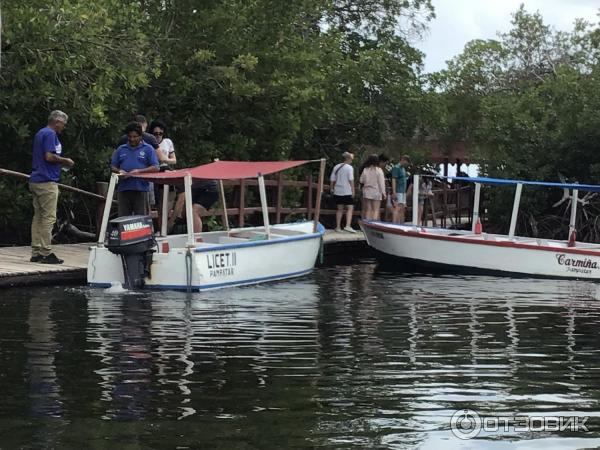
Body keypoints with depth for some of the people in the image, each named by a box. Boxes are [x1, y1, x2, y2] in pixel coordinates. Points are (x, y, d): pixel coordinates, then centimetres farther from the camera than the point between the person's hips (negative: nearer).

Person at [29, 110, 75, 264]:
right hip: (47, 182, -10)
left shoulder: (40, 133, 19)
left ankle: (36, 253, 11)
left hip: (36, 181, 10)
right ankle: (45, 253, -7)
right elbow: (49, 156, -22)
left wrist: (61, 163, 18)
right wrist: (65, 161, -7)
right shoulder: (50, 134, -12)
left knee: (38, 216, 10)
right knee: (48, 217, -7)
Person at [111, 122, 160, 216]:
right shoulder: (121, 150, 17)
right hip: (123, 188, 3)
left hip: (141, 188, -3)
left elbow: (155, 168, -1)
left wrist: (138, 171, -14)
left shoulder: (148, 149, 7)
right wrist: (119, 171, -5)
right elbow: (112, 167, 18)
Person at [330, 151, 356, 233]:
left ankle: (338, 227, 13)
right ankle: (348, 225, -18)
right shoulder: (349, 167, -8)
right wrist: (353, 190, -10)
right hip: (347, 192, -6)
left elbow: (332, 179, 11)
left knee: (339, 209, 13)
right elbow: (351, 180, -13)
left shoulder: (336, 167, 9)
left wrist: (332, 188, 21)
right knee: (350, 208, -3)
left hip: (337, 192, 6)